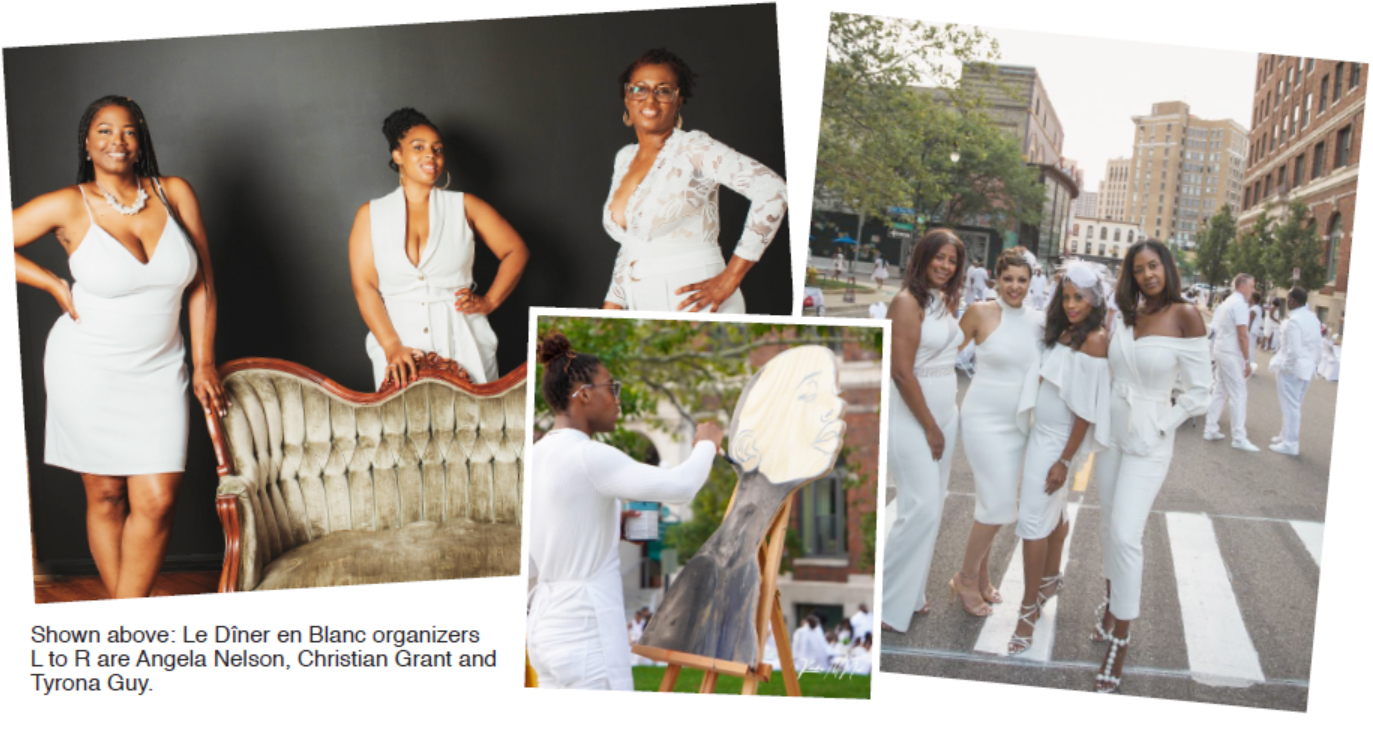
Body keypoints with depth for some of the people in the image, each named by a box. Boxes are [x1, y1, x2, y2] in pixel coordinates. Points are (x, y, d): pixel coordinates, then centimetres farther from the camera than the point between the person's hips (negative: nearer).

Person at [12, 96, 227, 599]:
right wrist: (55, 285, -5)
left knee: (157, 500, -4)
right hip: (88, 369, -2)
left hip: (159, 369, 2)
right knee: (105, 496, 7)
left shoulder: (175, 193, -1)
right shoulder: (68, 207, -7)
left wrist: (204, 365, 3)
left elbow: (202, 284, 4)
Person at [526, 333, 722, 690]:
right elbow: (680, 486, -28)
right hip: (587, 629, -9)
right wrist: (706, 444, -7)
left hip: (547, 621, 9)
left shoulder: (536, 457, 9)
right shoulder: (588, 456, -18)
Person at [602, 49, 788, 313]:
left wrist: (729, 279, -17)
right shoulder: (624, 159, 14)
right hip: (642, 306, 7)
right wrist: (612, 305, 14)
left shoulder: (693, 148, -8)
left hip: (694, 306, -6)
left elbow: (772, 189, -20)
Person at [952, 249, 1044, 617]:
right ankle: (966, 579, 10)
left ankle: (981, 577, 29)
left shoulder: (1038, 320, 3)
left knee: (996, 503, 13)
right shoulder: (980, 312, -10)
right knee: (998, 504, -8)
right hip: (985, 419, -5)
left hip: (1018, 422, 5)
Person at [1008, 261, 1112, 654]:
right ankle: (1051, 578, 39)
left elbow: (1087, 409, -19)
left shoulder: (1094, 340, -19)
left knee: (1034, 520, -7)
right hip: (1042, 434, 8)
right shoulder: (1063, 332, 5)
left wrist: (1065, 460, -18)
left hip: (1059, 440, -8)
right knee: (1052, 510, 21)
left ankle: (1029, 608, 2)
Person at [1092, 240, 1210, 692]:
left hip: (1149, 442, -5)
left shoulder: (1185, 316, -12)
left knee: (1126, 535, -10)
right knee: (1110, 524, 14)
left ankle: (1119, 641, 1)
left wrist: (1163, 425, -10)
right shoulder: (1125, 316, 3)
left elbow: (1199, 389, -9)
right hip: (1112, 431, 5)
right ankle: (1111, 603, 34)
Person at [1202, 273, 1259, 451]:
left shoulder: (1229, 301, 15)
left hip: (1221, 351, 10)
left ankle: (1211, 430, 18)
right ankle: (1239, 438, -3)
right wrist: (1247, 361, -14)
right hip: (1231, 355, -10)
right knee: (1239, 394, -5)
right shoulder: (1240, 304, -15)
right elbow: (1242, 336, -19)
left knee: (1219, 391, 14)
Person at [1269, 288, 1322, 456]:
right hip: (1307, 369, 9)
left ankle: (1289, 444, 6)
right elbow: (1318, 347, 12)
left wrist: (1285, 367, -11)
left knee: (1290, 406, 0)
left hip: (1292, 369, -9)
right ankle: (1287, 436, 31)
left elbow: (1293, 351, -24)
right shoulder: (1313, 318, 8)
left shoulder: (1293, 321, -20)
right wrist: (1312, 362, 20)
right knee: (1295, 405, 19)